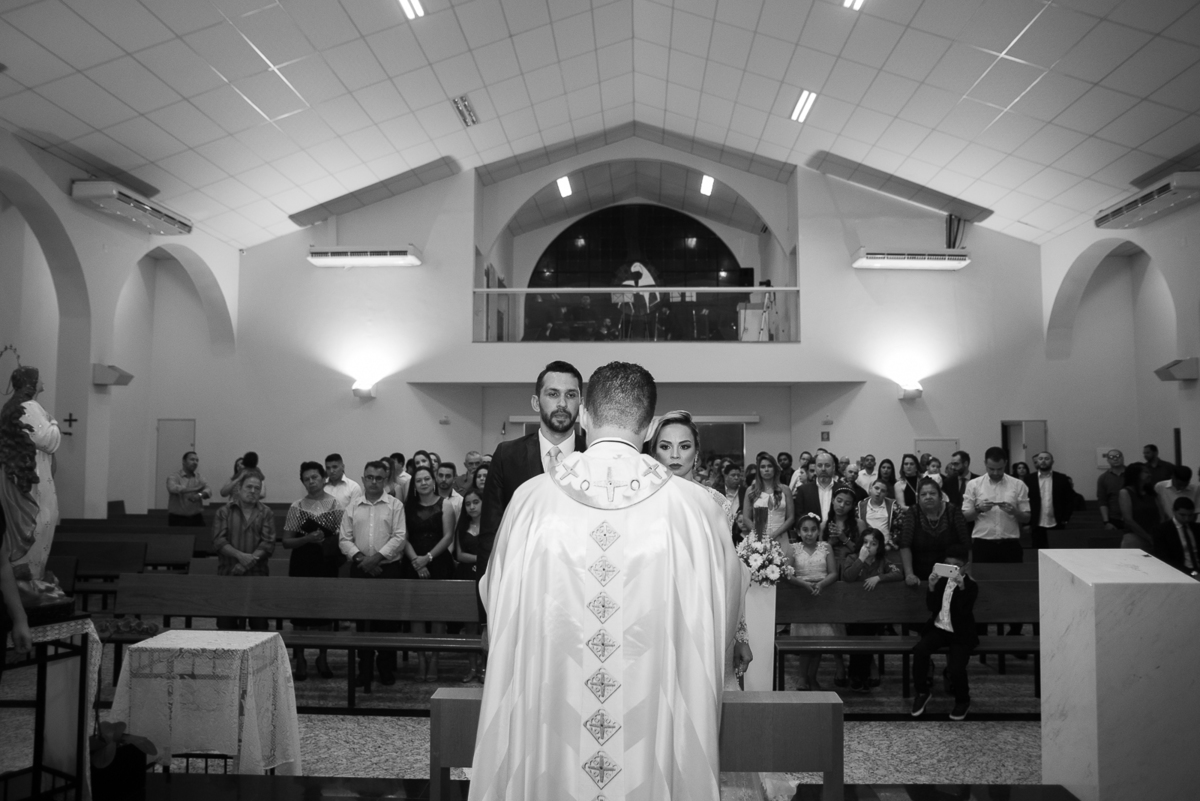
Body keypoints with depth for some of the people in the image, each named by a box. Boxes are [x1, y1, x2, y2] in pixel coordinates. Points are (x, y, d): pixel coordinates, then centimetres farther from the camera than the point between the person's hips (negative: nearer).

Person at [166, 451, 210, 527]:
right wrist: (195, 489, -21)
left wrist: (200, 495, -28)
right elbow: (173, 488, -22)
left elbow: (208, 491, -5)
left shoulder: (199, 477, 12)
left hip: (196, 518, 3)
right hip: (177, 518, -3)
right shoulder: (173, 477, 0)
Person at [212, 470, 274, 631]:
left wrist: (247, 563, -14)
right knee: (226, 622, 1)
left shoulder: (266, 513, 7)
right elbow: (218, 541, -3)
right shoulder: (224, 511, 7)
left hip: (257, 575, 0)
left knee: (259, 623, 1)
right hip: (228, 574, 0)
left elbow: (268, 543, -3)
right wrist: (240, 556, -16)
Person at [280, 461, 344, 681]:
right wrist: (307, 539, -16)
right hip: (302, 564, 0)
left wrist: (326, 539, -16)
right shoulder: (297, 507, 0)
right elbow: (286, 541, -1)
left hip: (327, 564, 0)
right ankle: (300, 661, 15)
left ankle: (322, 658, 25)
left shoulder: (336, 506, 0)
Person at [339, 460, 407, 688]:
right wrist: (360, 557, -10)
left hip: (388, 568, -2)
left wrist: (377, 557, -14)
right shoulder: (352, 505, 8)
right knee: (362, 619, 5)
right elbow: (344, 538, 4)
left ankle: (386, 669, 14)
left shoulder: (395, 505, 2)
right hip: (360, 569, 2)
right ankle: (365, 669, 15)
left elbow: (400, 537, -6)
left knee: (388, 620, 2)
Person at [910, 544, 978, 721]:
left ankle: (962, 701, 9)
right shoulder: (942, 580, 7)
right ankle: (922, 693, -5)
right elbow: (932, 607, 0)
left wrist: (962, 587, -35)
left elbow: (965, 611, -22)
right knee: (919, 650, -25)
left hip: (960, 634, -4)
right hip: (939, 629, 4)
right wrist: (932, 588, -17)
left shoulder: (971, 585, -6)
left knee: (956, 668, -25)